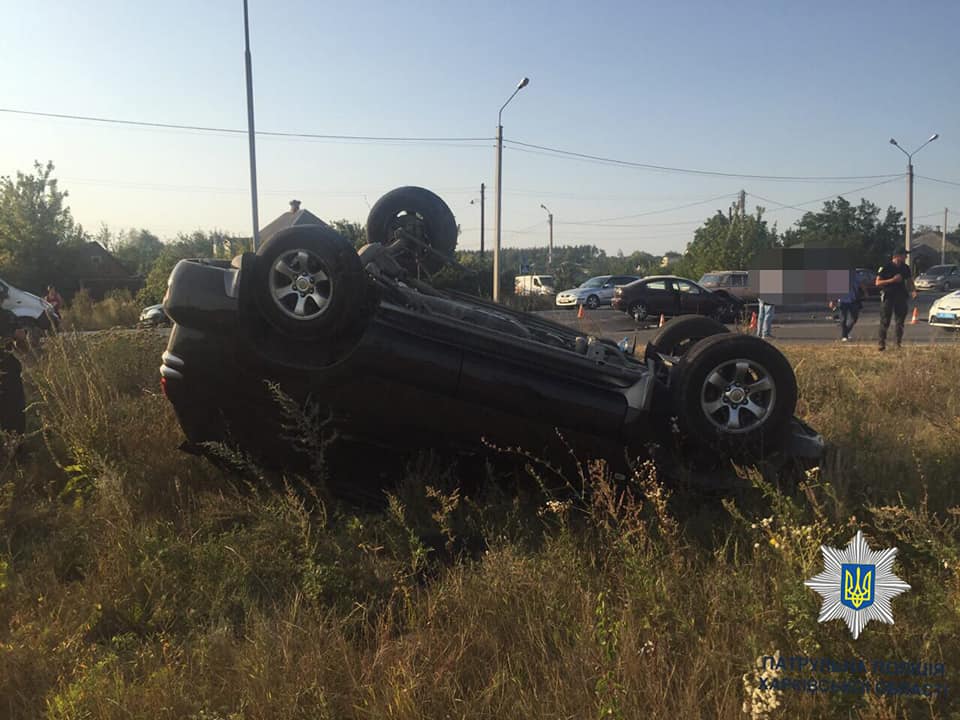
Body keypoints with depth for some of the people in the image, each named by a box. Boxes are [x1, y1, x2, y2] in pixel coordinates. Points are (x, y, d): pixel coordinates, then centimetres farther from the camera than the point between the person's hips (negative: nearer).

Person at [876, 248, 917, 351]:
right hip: (888, 297, -5)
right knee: (885, 322, -5)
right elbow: (878, 283, -9)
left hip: (901, 297, 5)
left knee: (900, 321, 6)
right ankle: (882, 343, 0)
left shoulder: (905, 268, 9)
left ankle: (899, 343, 14)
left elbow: (909, 280, 20)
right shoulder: (885, 267, -7)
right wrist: (892, 280, -19)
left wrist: (913, 290, 1)